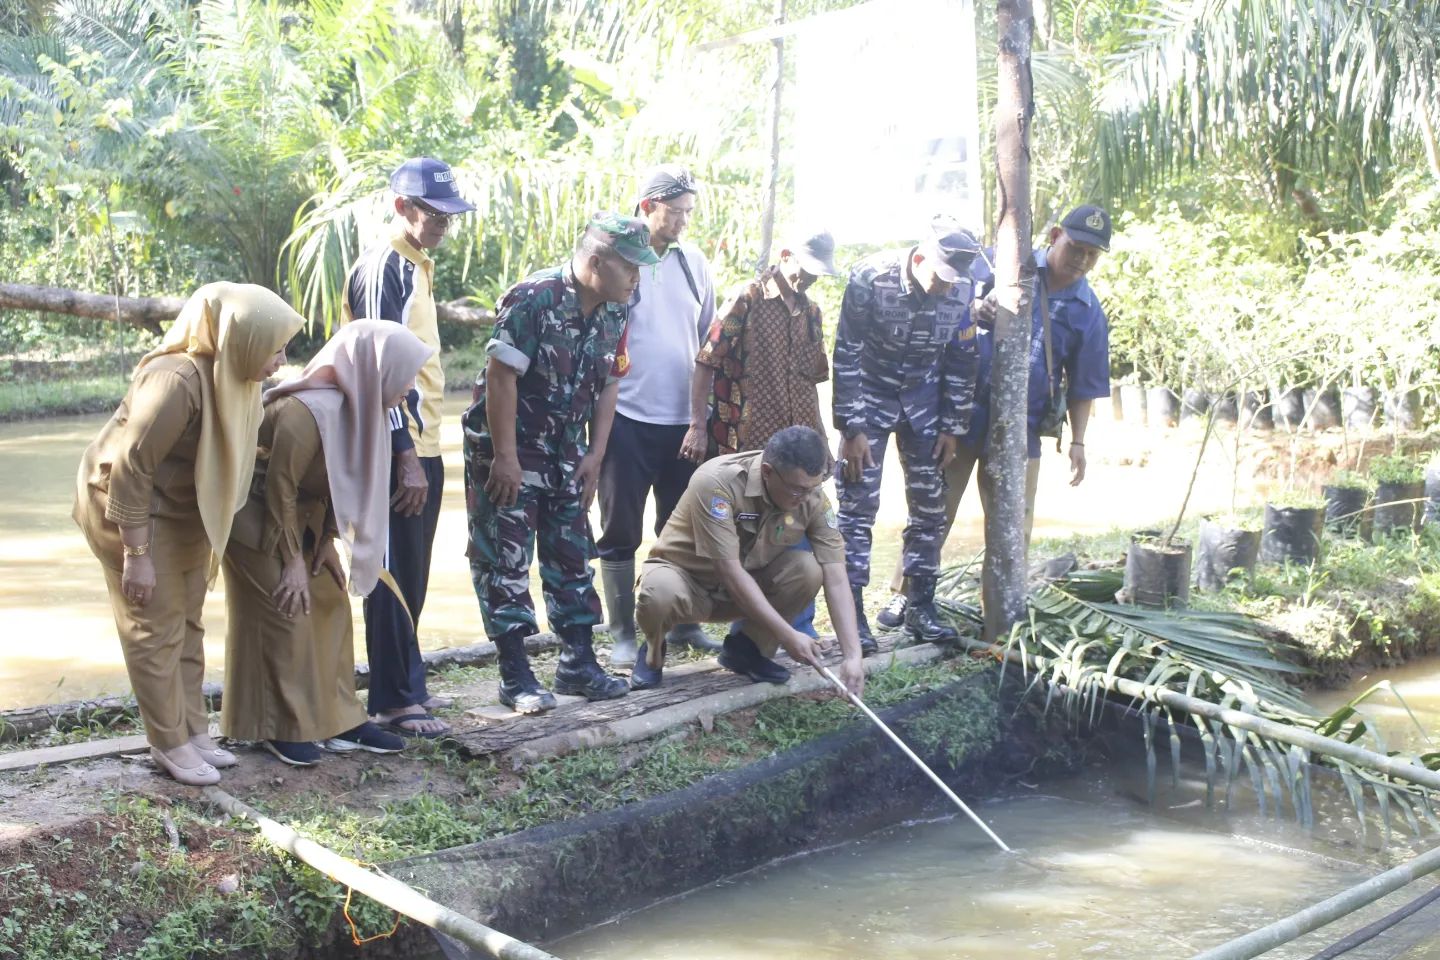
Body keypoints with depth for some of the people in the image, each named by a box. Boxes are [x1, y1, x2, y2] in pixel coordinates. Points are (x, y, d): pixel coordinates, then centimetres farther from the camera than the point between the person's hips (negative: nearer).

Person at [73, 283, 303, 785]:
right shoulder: (178, 380, -33)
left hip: (185, 509, 9)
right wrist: (136, 555, -25)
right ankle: (169, 744, 12)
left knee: (187, 624, 15)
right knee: (157, 629, 0)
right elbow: (130, 467, -29)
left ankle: (194, 731, 25)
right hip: (130, 506, -8)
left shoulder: (232, 375, -8)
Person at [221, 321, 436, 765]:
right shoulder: (307, 412, -33)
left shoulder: (357, 405, -8)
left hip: (302, 516, 9)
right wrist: (293, 561, -18)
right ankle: (280, 728, 8)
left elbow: (346, 478, 2)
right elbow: (279, 487, -26)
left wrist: (327, 542, -1)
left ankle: (338, 720, 17)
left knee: (331, 607, 9)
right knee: (285, 616, -5)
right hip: (259, 520, -9)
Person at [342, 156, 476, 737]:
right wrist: (405, 455, -21)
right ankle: (394, 700, 3)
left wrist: (424, 452, 19)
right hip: (397, 452, -9)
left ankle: (405, 684, 23)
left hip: (423, 446, 9)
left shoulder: (416, 265, 16)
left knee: (412, 578, 14)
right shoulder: (383, 267, -13)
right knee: (395, 576, -3)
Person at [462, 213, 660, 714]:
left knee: (572, 554, 11)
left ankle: (578, 662, 20)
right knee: (504, 560, -3)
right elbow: (501, 376, -23)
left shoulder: (615, 312, 0)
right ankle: (515, 676, 2)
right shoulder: (533, 299, -23)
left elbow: (607, 385, 8)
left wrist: (595, 454, 4)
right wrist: (506, 458, -22)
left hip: (565, 451, 7)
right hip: (506, 450, -7)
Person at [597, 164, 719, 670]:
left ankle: (683, 622, 26)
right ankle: (623, 634, 13)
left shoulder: (693, 262, 9)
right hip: (627, 418, -5)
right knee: (620, 531, 4)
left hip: (683, 419, 5)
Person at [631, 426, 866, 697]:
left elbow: (835, 578, -20)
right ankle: (653, 652, -3)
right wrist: (789, 636, -32)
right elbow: (730, 572, -33)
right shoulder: (717, 482, -32)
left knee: (809, 569, -24)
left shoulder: (813, 499, -18)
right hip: (689, 576, -4)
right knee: (660, 594, -39)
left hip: (751, 584, 4)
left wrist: (852, 655, -31)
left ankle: (746, 648, -1)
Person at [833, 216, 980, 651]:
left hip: (923, 398, 4)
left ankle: (921, 609, 12)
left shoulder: (961, 290, -12)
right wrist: (851, 429, -18)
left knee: (930, 505, 3)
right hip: (870, 395, -4)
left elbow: (961, 361, 1)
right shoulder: (871, 279, -23)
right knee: (857, 504, -7)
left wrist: (952, 427, 1)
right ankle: (852, 613, -3)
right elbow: (847, 355, -18)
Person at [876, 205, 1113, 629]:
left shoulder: (1089, 312, 4)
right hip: (962, 414, -2)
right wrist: (972, 309, -19)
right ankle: (903, 594, 14)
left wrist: (1077, 442, 2)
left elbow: (1083, 386, 9)